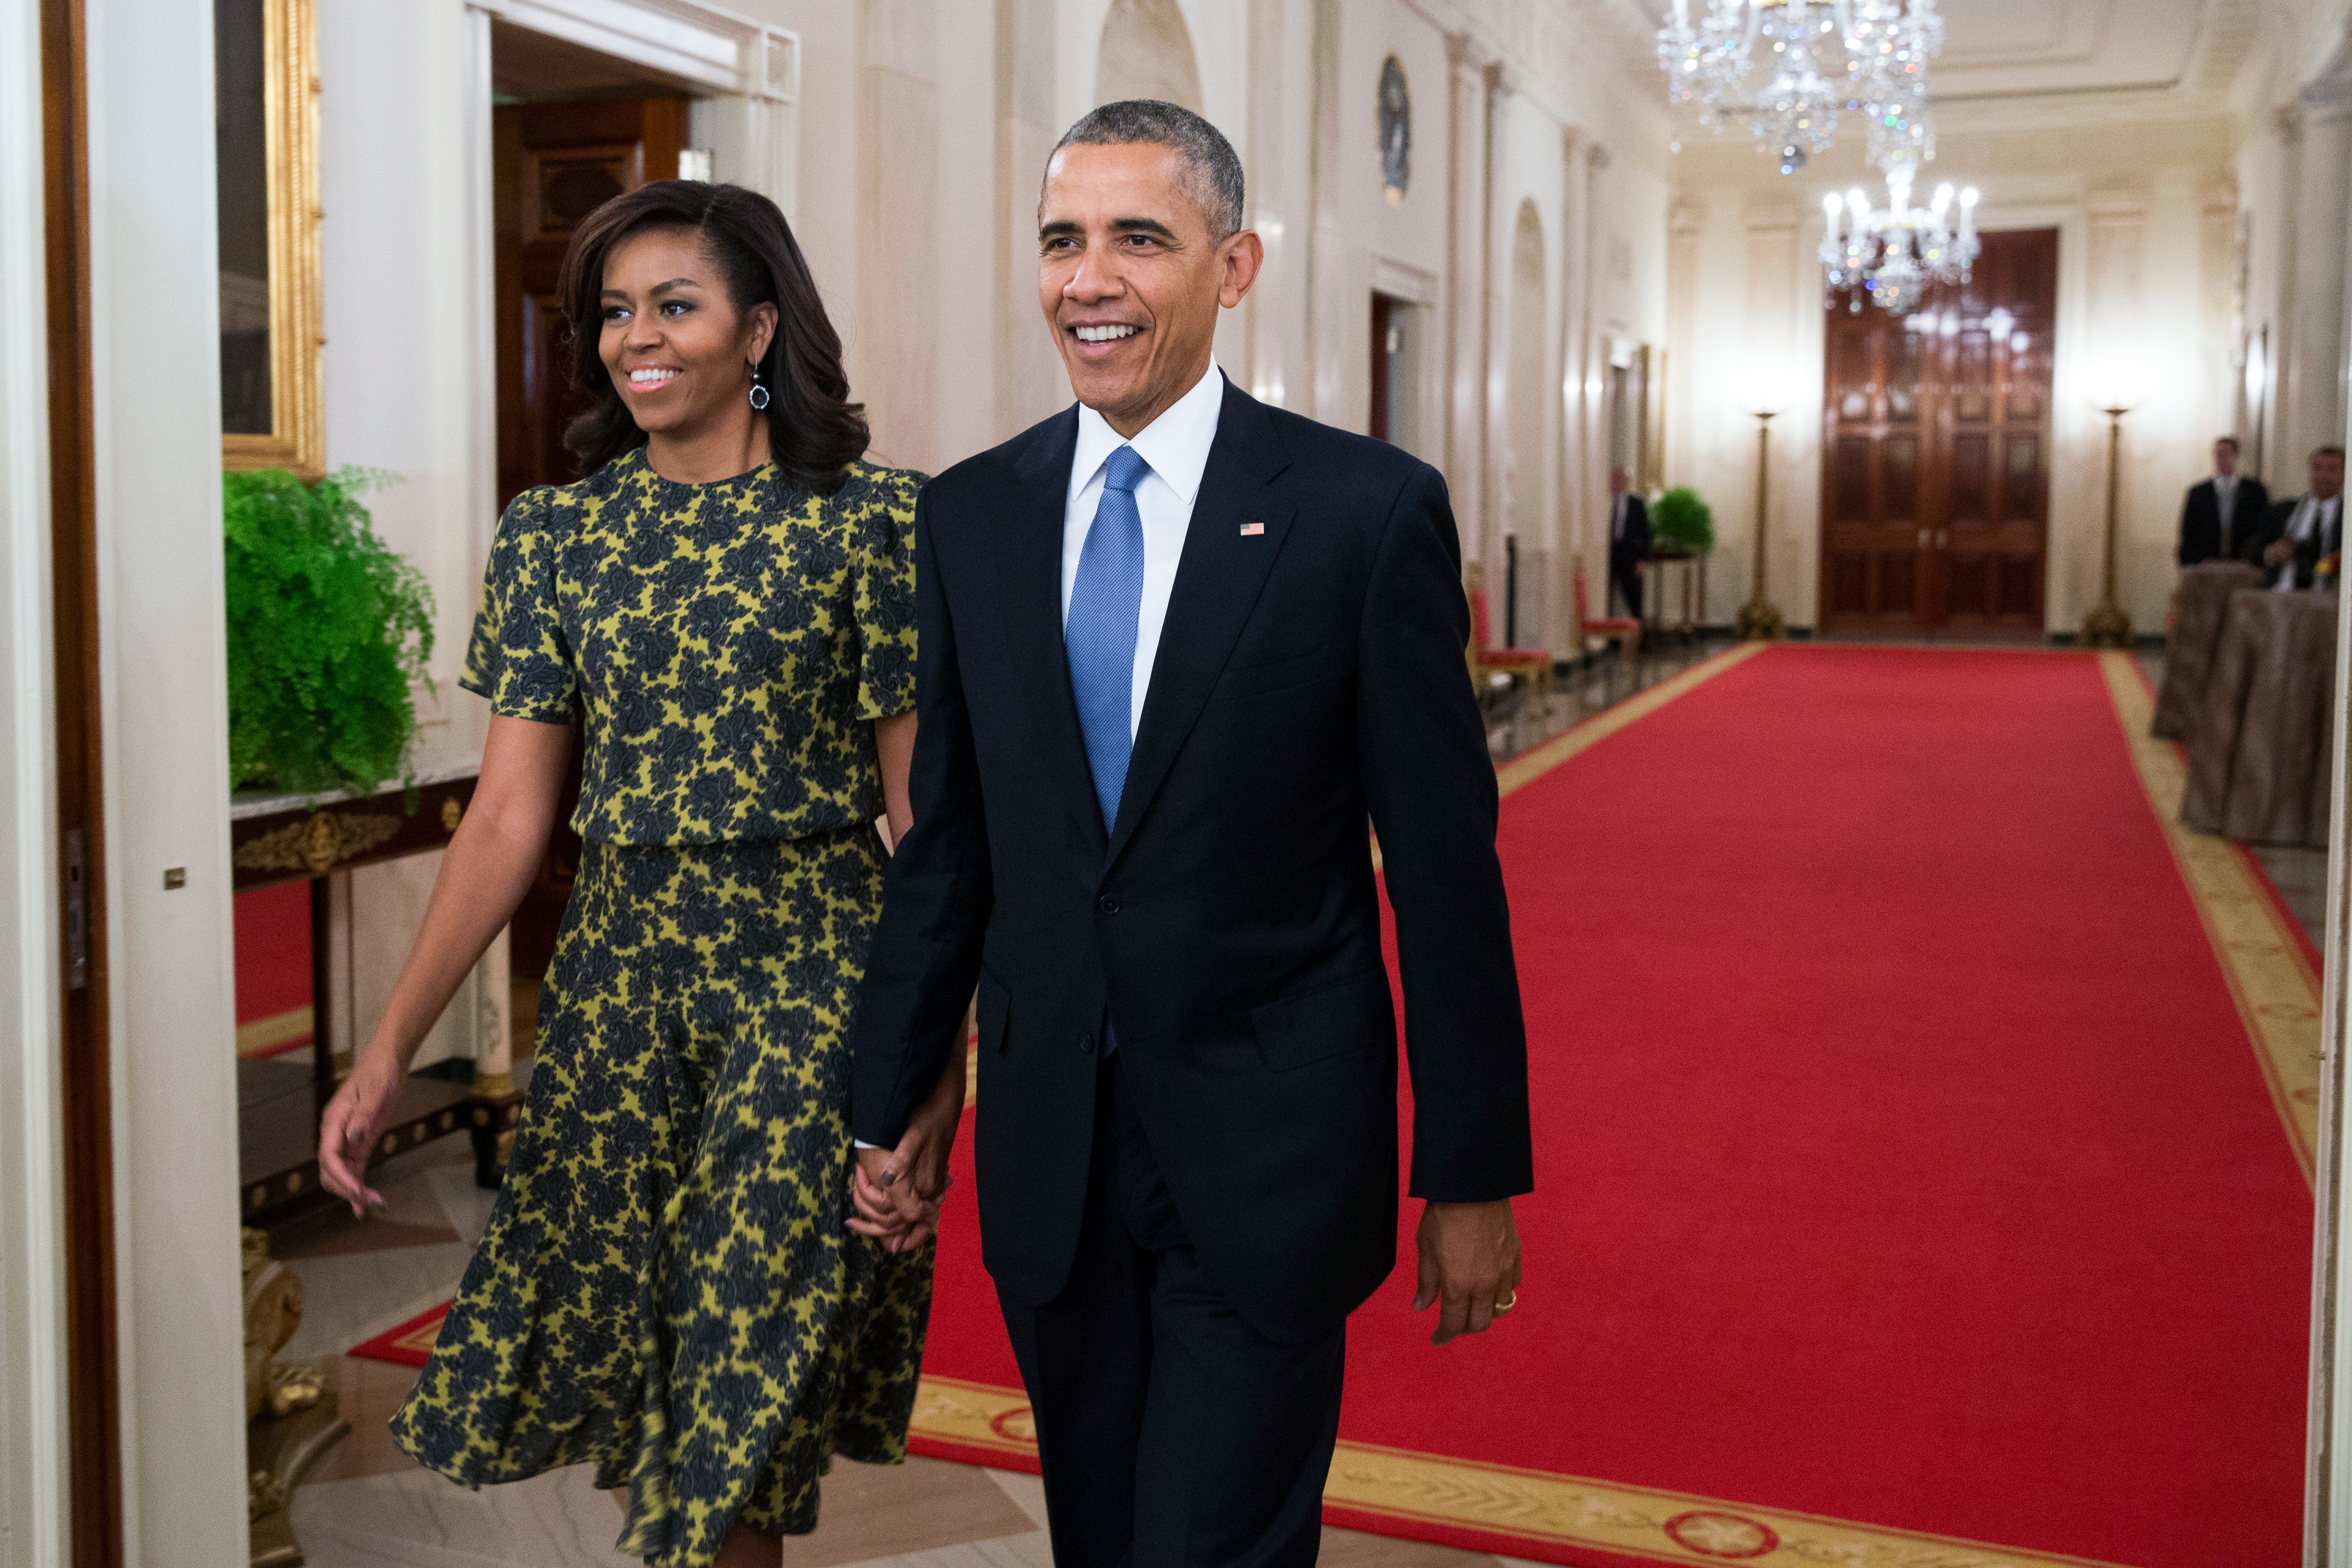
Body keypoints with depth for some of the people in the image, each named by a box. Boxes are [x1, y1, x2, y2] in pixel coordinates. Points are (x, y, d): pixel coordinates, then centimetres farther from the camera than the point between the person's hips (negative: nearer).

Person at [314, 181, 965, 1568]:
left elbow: (922, 805, -4)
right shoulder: (555, 532, 5)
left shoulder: (868, 518, -5)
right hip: (619, 972, 4)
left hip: (813, 979, -4)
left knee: (741, 1400, 0)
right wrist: (391, 1048, -4)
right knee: (628, 1374, 12)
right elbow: (510, 816, 2)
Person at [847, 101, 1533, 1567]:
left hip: (1268, 1157, -4)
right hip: (1045, 1152, 5)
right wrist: (893, 1100, 11)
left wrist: (1475, 1174, -5)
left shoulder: (1371, 510, -8)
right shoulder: (971, 515, 4)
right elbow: (948, 839, 10)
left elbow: (1445, 861, -7)